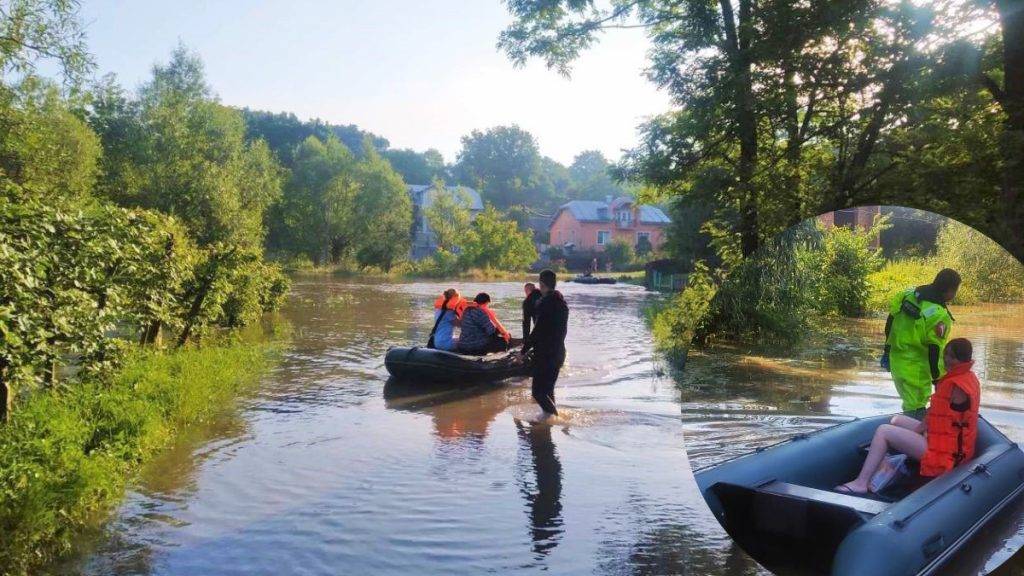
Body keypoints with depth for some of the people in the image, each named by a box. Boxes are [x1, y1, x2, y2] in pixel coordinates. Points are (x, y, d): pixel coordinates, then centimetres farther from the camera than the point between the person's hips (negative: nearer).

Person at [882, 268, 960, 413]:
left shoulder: (908, 293, -1)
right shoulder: (939, 317, -23)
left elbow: (890, 321, 8)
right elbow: (935, 351, -20)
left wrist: (887, 350, 19)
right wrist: (937, 379, -8)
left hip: (895, 360, 8)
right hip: (915, 370, -8)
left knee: (911, 401, 25)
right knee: (916, 407, 6)